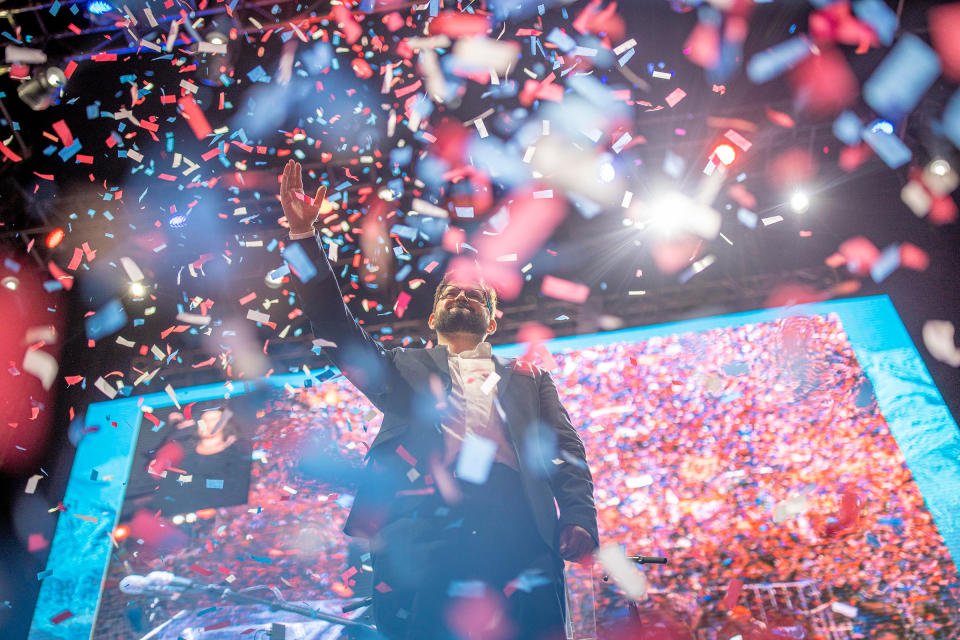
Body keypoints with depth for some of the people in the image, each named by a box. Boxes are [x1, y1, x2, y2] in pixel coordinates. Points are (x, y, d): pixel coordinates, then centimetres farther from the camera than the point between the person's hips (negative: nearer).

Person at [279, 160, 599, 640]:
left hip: (518, 522, 1)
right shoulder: (406, 368, 26)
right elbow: (339, 329, 15)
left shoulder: (528, 378, 27)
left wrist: (579, 517, -3)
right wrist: (303, 236, 7)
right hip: (425, 520, 0)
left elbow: (566, 451, 17)